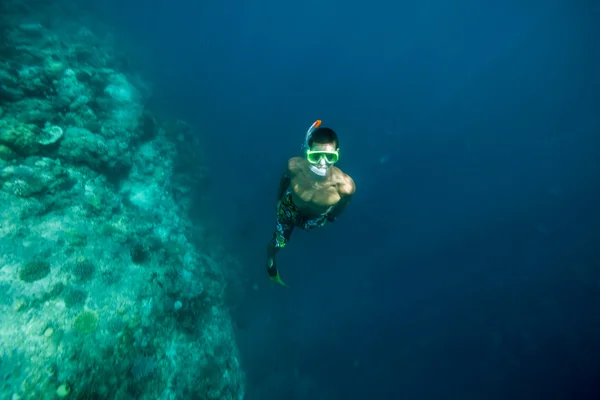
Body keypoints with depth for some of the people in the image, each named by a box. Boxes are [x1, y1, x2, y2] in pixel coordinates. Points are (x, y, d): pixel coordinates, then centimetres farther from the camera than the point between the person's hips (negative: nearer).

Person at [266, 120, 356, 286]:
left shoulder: (345, 185, -44)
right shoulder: (294, 165, -40)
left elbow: (341, 205, -18)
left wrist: (330, 217, 3)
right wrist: (279, 199, 4)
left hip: (317, 219, 0)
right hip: (290, 208, 0)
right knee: (277, 244, 22)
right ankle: (270, 261, 57)